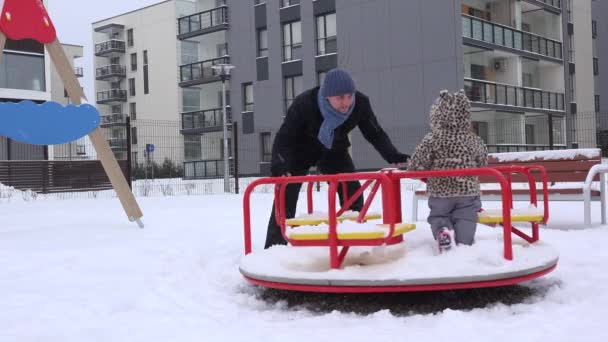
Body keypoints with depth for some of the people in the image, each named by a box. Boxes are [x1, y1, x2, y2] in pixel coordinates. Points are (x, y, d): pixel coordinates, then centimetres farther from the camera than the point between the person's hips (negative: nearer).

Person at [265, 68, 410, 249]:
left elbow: (375, 133, -15)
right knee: (286, 198, -9)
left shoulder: (360, 103, -27)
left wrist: (393, 156, -32)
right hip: (301, 151, -3)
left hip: (334, 151, 3)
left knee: (353, 194, -4)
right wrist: (279, 165, -51)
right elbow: (284, 137, -34)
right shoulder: (304, 104, -37)